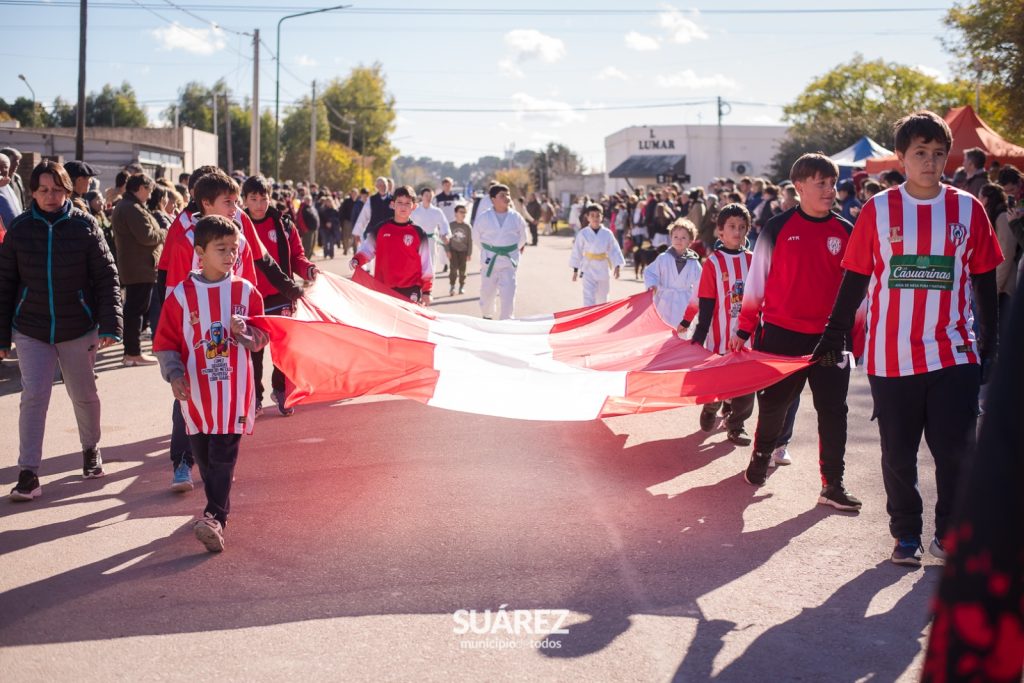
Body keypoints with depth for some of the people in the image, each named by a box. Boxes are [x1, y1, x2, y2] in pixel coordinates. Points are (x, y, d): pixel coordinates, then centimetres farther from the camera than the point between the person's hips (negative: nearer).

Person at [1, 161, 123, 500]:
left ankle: (91, 449, 39)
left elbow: (107, 278, -6)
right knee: (33, 396, -10)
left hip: (78, 329, 0)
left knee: (84, 395, 14)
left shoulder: (84, 226, -7)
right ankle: (28, 472, -5)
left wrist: (109, 326, -15)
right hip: (31, 330, 0)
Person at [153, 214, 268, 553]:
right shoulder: (180, 295, -1)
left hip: (234, 392, -1)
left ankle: (215, 518, -9)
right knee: (204, 457, 11)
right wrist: (174, 374, -14)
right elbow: (165, 343, 1)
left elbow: (261, 339, 5)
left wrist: (245, 332, -17)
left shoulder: (246, 292, 1)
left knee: (223, 458, -7)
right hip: (196, 392, 2)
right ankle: (220, 505, 30)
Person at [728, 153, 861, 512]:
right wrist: (744, 329, 3)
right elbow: (755, 281, 3)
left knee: (833, 410, 1)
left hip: (830, 337, 2)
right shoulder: (777, 229, -3)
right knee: (773, 403, 9)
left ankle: (833, 485, 8)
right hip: (781, 333, -2)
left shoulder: (846, 232, 3)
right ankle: (760, 458, 33)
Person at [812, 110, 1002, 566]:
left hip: (955, 353, 1)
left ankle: (950, 534, 20)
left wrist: (990, 343, 7)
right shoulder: (878, 210, 0)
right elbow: (855, 278, 4)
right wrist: (835, 335, 4)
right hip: (892, 355, 0)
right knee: (898, 453, 8)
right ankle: (906, 534, 25)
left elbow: (984, 281, 7)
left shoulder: (968, 209, 3)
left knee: (956, 450, 1)